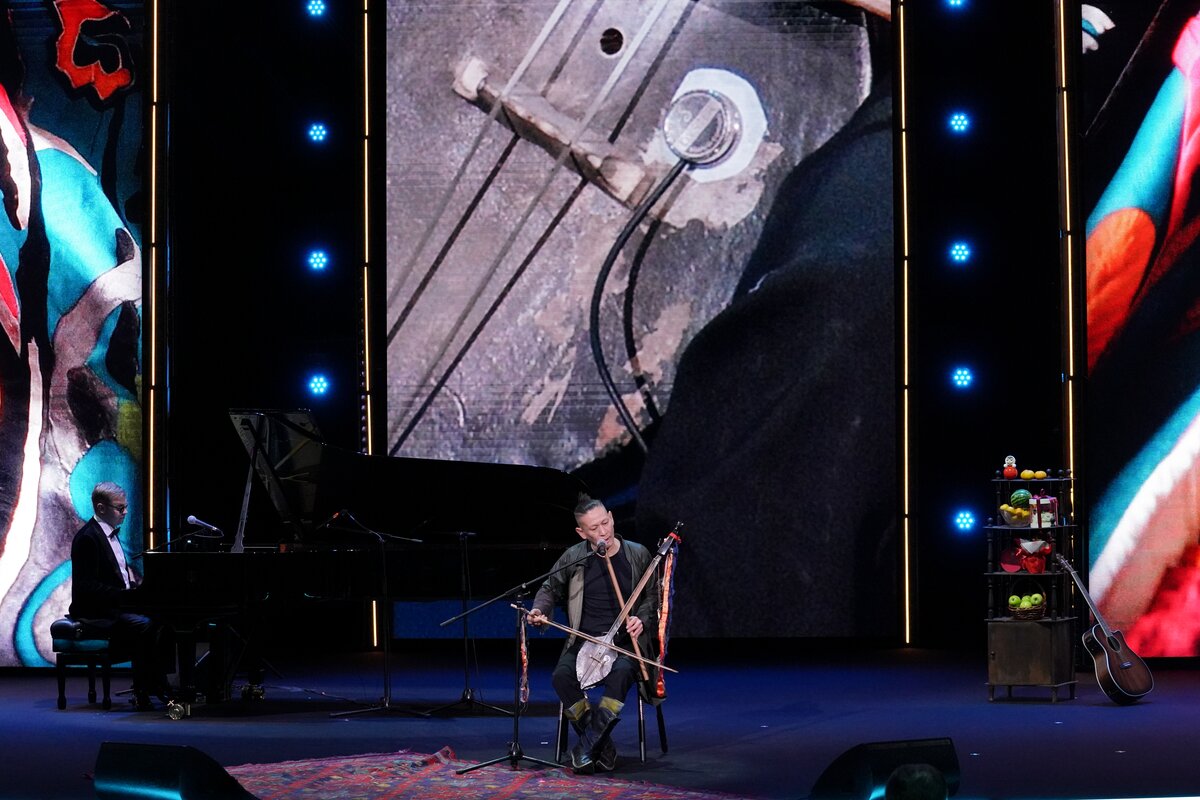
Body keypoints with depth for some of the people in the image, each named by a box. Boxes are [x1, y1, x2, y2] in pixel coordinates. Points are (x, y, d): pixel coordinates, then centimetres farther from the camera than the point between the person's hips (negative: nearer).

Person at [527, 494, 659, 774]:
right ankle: (602, 745, -15)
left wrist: (641, 617, -6)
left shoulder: (637, 555, 1)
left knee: (622, 671, -36)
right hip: (584, 642, 1)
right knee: (562, 675, -29)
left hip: (623, 641, -1)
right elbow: (551, 590, 15)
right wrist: (539, 610, -6)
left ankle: (588, 744, -25)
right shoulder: (573, 558, 1)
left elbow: (651, 595, 13)